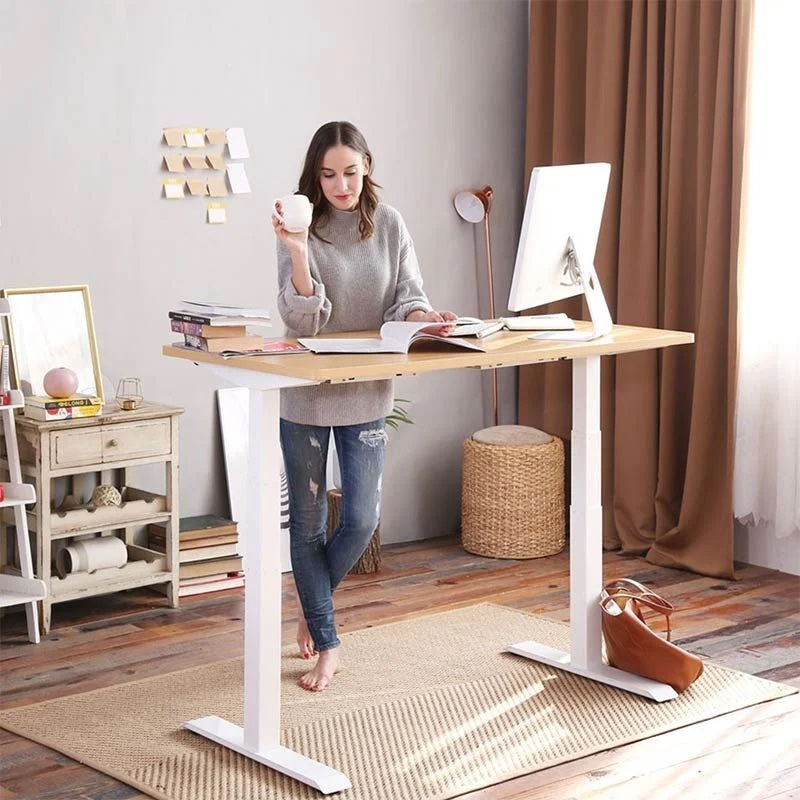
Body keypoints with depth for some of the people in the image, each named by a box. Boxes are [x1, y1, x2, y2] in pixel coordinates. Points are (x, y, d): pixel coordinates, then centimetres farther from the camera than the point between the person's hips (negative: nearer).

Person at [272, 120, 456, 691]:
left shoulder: (389, 226, -1)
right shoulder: (302, 230, -10)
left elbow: (406, 299, -3)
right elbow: (303, 322, -18)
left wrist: (425, 316, -26)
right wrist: (298, 254, -32)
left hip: (367, 394, 2)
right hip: (306, 394, -2)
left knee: (361, 520, 0)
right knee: (309, 522, 6)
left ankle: (313, 607, 29)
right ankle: (326, 643, 19)